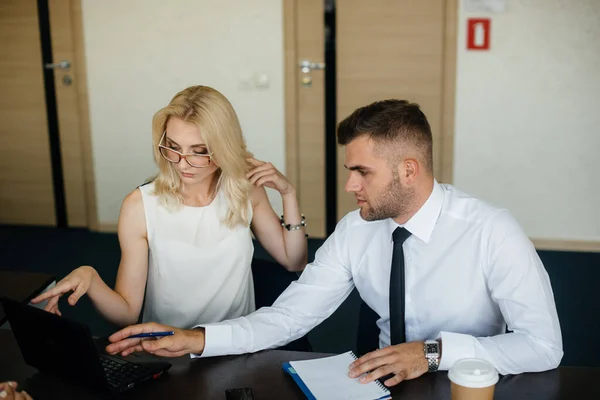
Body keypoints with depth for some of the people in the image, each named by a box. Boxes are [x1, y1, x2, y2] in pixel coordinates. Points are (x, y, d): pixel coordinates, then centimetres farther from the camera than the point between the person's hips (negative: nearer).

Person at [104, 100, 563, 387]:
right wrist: (196, 339, -19)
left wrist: (435, 351, -29)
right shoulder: (356, 230, -6)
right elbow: (289, 315, -7)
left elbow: (544, 345, -20)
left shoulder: (491, 232, -19)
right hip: (389, 382, 3)